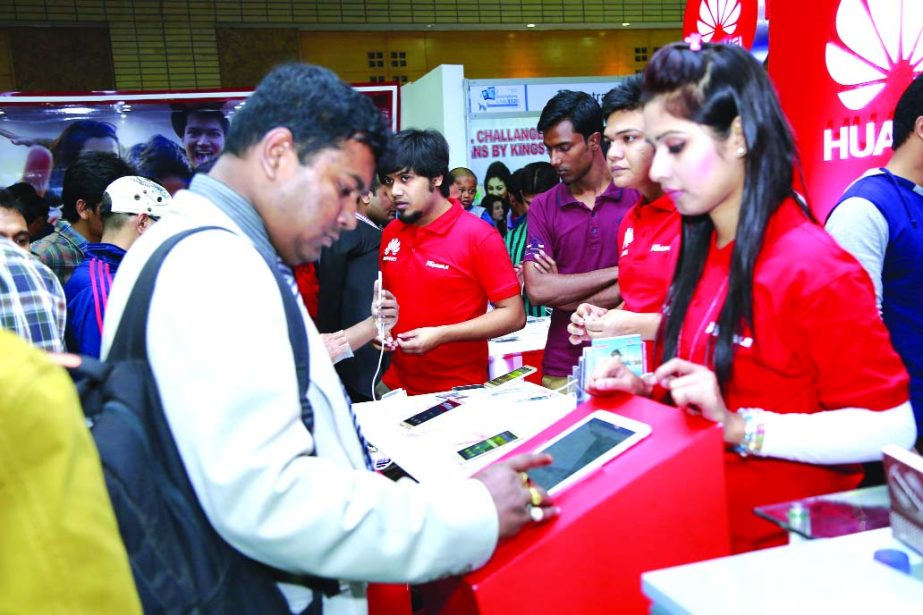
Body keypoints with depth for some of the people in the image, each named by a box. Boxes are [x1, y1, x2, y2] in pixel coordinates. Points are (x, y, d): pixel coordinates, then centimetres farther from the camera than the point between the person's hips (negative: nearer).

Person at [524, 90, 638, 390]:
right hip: (563, 369, 2)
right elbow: (537, 289, -8)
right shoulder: (542, 206, 3)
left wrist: (565, 297, -9)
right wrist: (616, 272, -11)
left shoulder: (639, 196, -4)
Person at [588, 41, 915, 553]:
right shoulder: (703, 253, 8)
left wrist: (740, 426, -23)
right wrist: (644, 390, 1)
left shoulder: (812, 268, -15)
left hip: (780, 546, -6)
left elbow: (891, 428, -16)